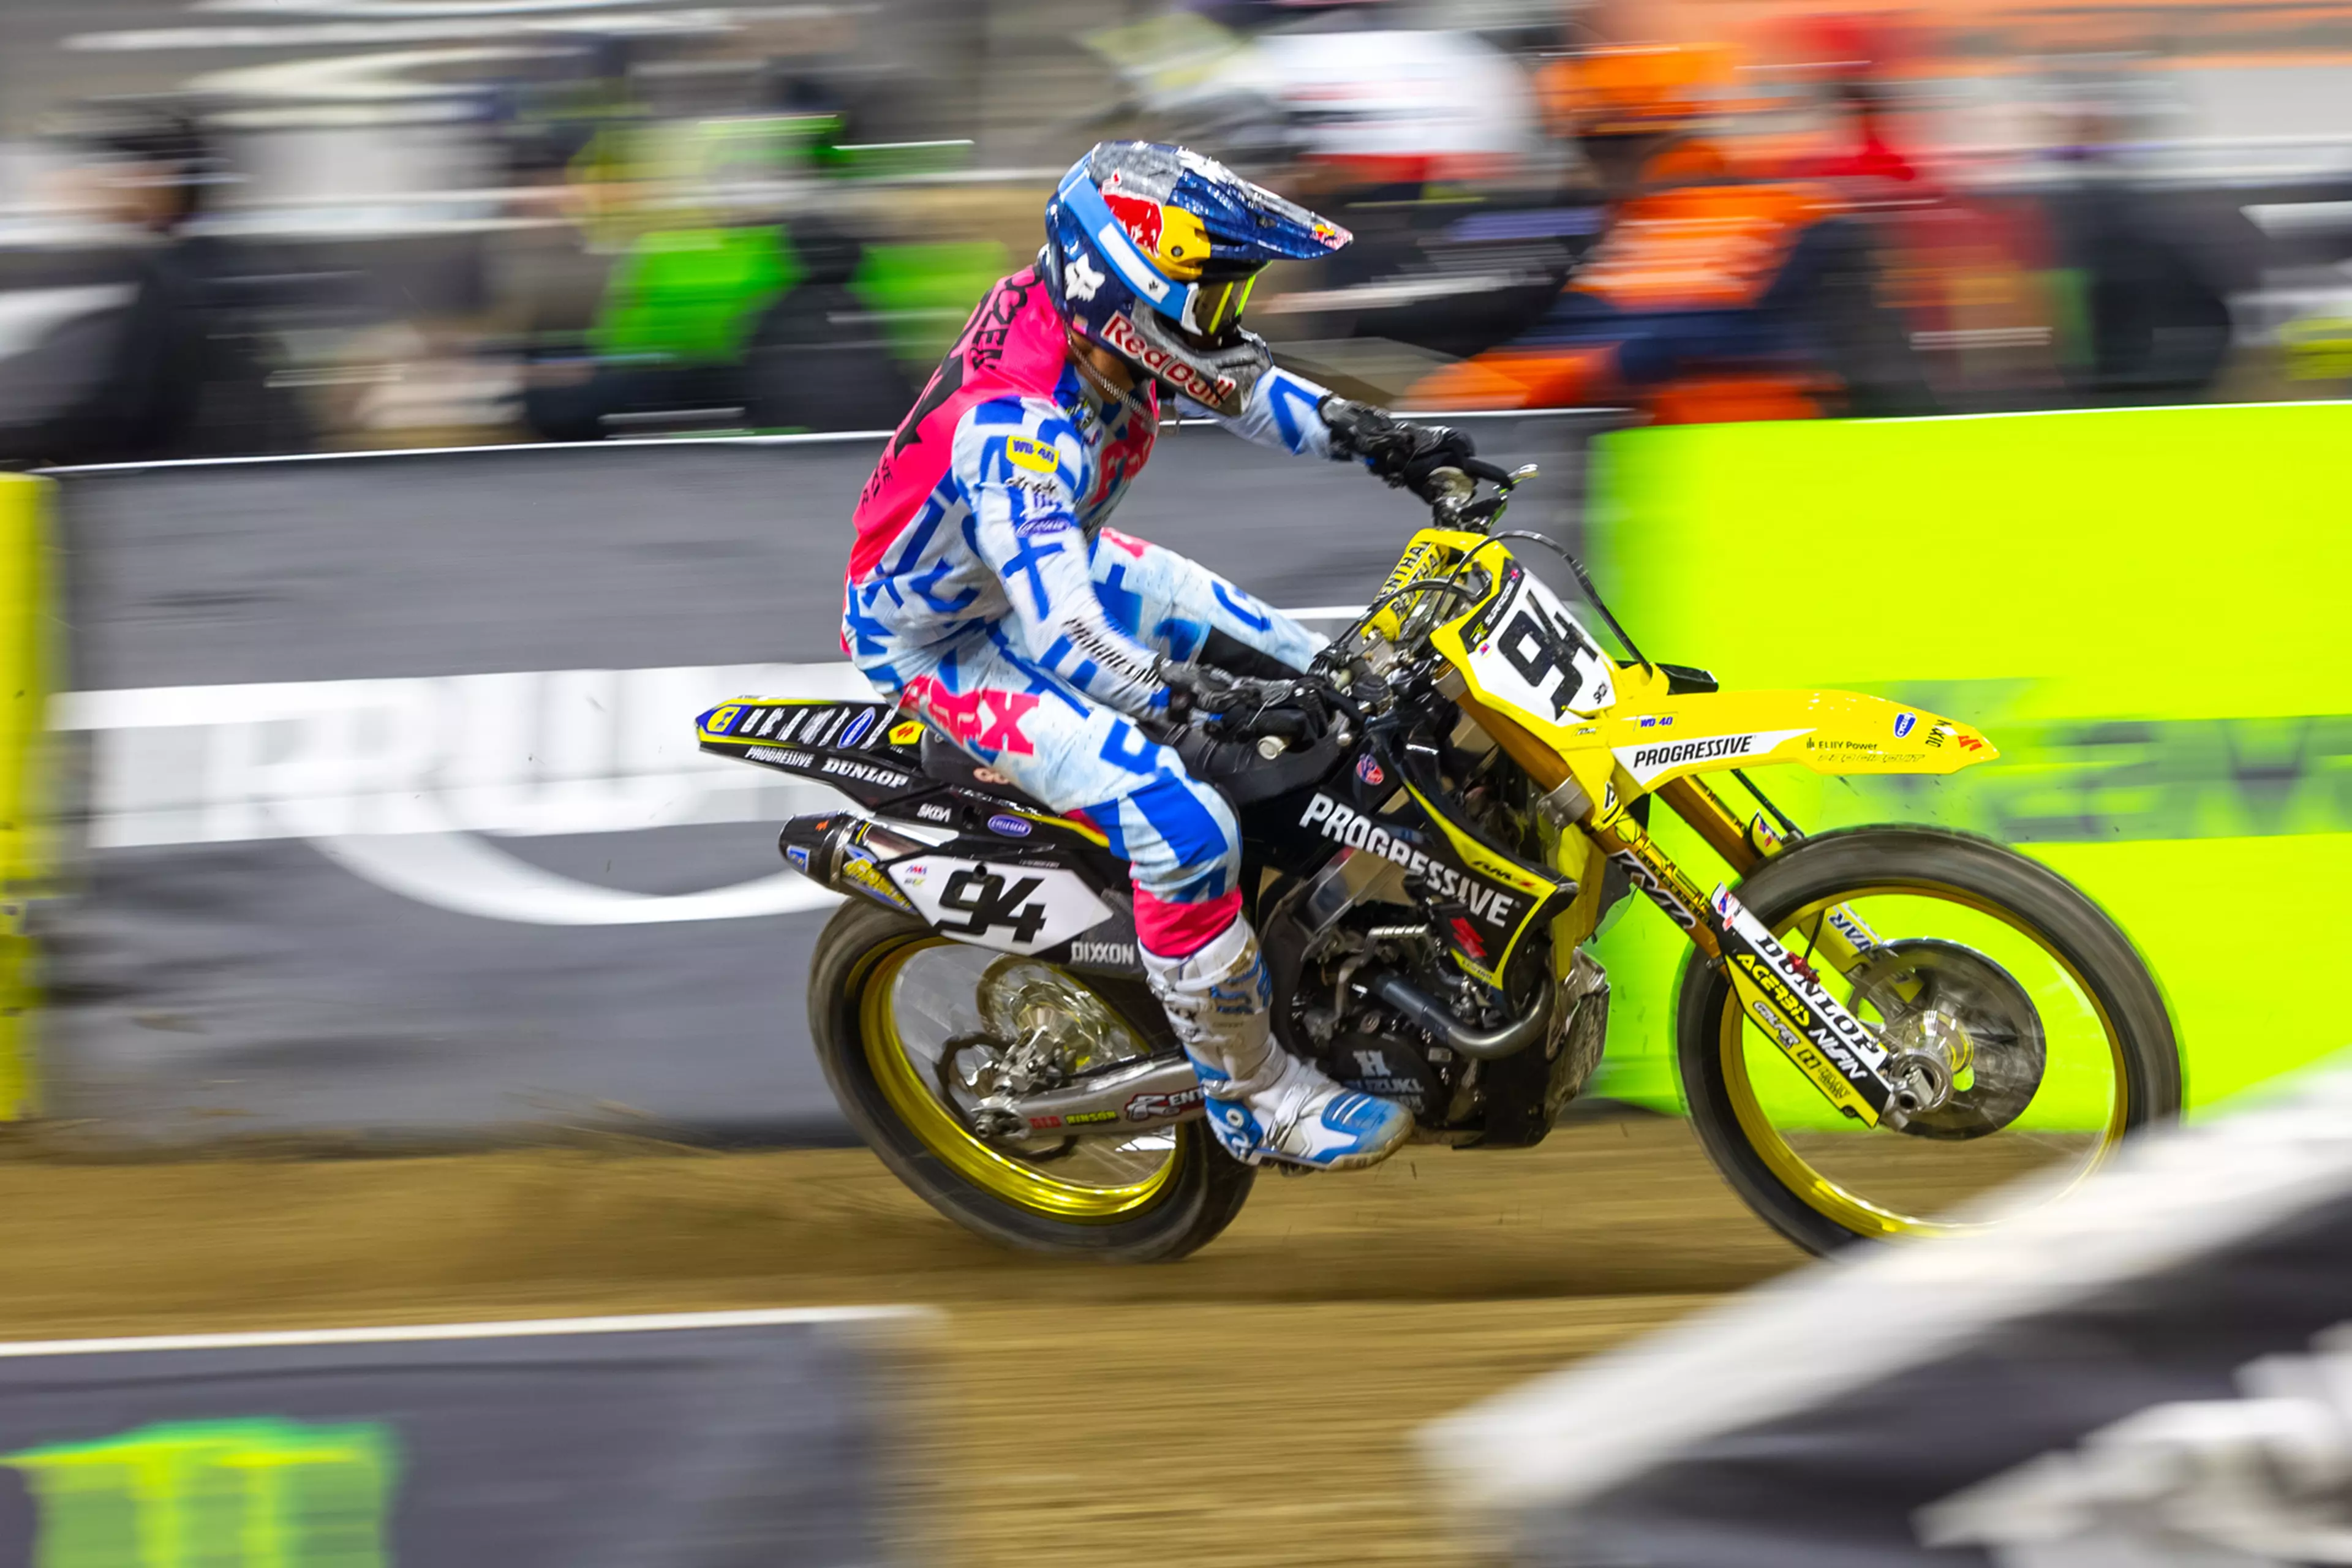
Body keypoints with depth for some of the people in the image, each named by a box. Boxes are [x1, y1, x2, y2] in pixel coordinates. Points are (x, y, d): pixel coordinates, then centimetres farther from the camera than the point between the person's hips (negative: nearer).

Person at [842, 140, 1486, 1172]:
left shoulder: (1083, 313, -15)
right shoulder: (1018, 430, -40)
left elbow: (1225, 376, 6)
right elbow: (1066, 639, -48)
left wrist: (1369, 437, -4)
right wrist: (1209, 702, -56)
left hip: (1040, 570, 9)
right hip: (944, 646, -9)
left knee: (1314, 675, 11)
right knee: (1184, 828, -23)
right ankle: (1252, 1096, -6)